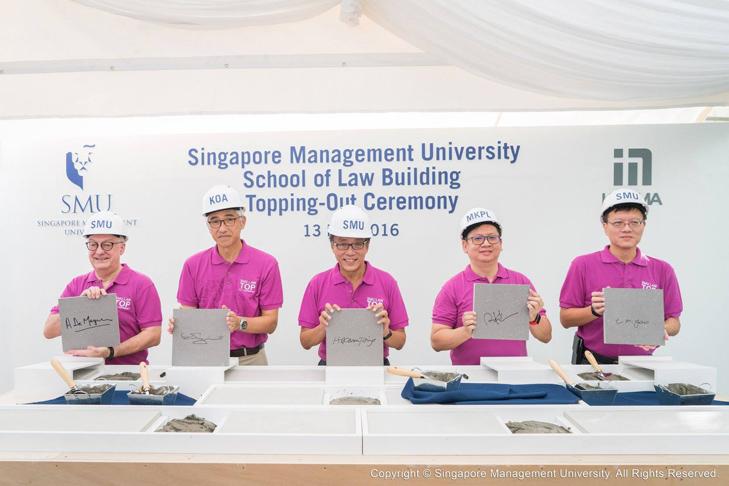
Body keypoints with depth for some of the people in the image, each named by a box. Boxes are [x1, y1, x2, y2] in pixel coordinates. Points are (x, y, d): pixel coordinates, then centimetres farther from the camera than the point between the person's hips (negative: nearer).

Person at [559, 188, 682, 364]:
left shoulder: (662, 270, 9)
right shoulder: (583, 265, 1)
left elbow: (674, 322, 12)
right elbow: (565, 319, 2)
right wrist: (594, 311, -15)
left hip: (641, 363, 2)